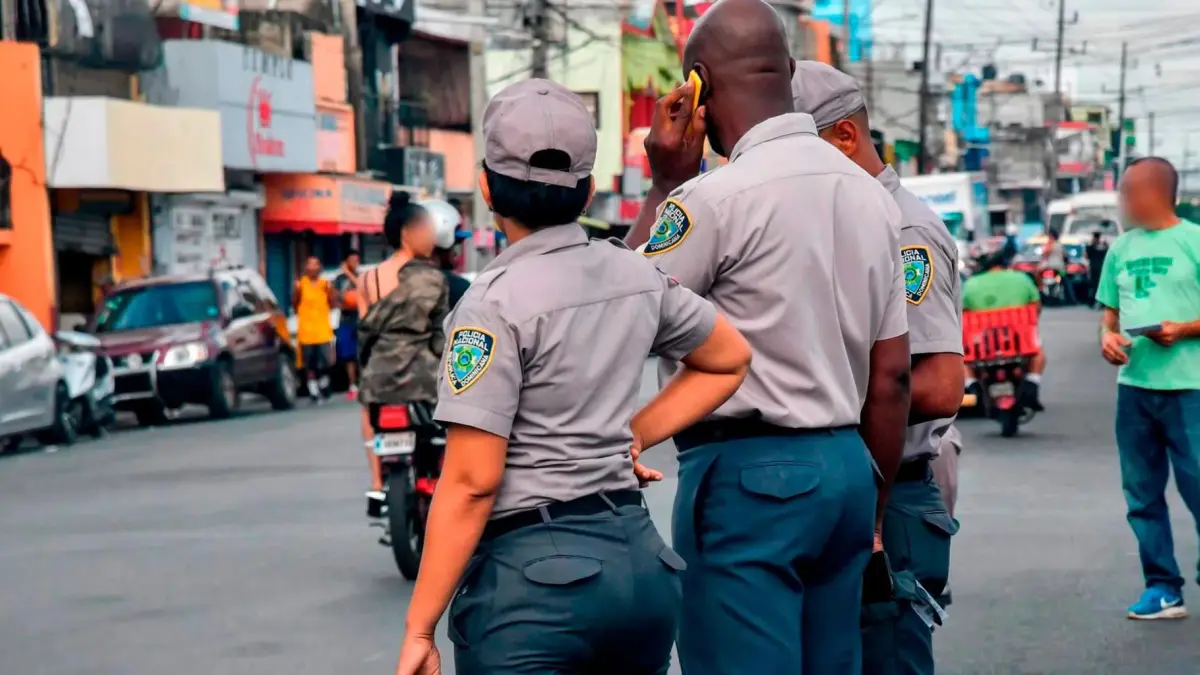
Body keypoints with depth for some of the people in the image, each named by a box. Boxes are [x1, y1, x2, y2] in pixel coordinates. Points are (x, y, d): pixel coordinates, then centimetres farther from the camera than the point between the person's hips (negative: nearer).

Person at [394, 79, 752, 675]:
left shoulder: (497, 300, -12)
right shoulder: (638, 277, 7)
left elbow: (472, 482, -16)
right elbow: (730, 360, 24)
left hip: (534, 577, -7)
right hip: (639, 559, 7)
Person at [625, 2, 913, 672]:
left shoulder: (716, 197, -14)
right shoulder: (872, 194, 10)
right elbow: (891, 377, 12)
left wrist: (665, 185, 2)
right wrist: (875, 509, 19)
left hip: (748, 473, -8)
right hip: (847, 465, 8)